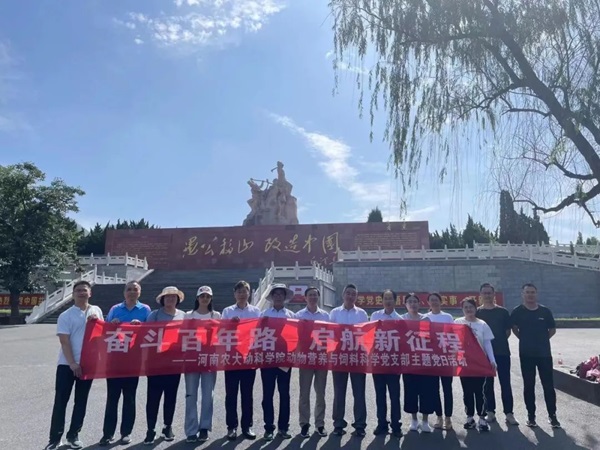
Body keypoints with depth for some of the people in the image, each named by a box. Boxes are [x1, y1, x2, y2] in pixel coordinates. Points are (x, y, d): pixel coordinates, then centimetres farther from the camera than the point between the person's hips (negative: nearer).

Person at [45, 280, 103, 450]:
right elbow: (64, 342, -11)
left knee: (81, 401, 10)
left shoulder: (96, 311, 4)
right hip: (67, 364, -3)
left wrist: (97, 321, -10)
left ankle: (73, 435, 22)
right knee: (60, 401, 1)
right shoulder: (66, 315, -6)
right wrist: (72, 364, -17)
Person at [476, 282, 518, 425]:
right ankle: (490, 412, 17)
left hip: (502, 351, 0)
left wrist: (500, 341, 0)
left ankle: (509, 413, 7)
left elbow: (508, 330, 6)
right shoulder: (477, 312, 2)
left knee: (505, 383, 1)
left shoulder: (503, 312, 2)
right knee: (488, 383, 8)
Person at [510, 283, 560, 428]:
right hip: (526, 354, -1)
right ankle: (531, 416, 16)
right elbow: (514, 328, 8)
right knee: (529, 386, 7)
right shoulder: (517, 311, -4)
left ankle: (552, 415, 17)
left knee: (548, 385, 5)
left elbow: (552, 330, 10)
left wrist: (541, 340, 6)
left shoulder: (545, 311, 0)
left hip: (544, 353, 1)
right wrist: (525, 340, 4)